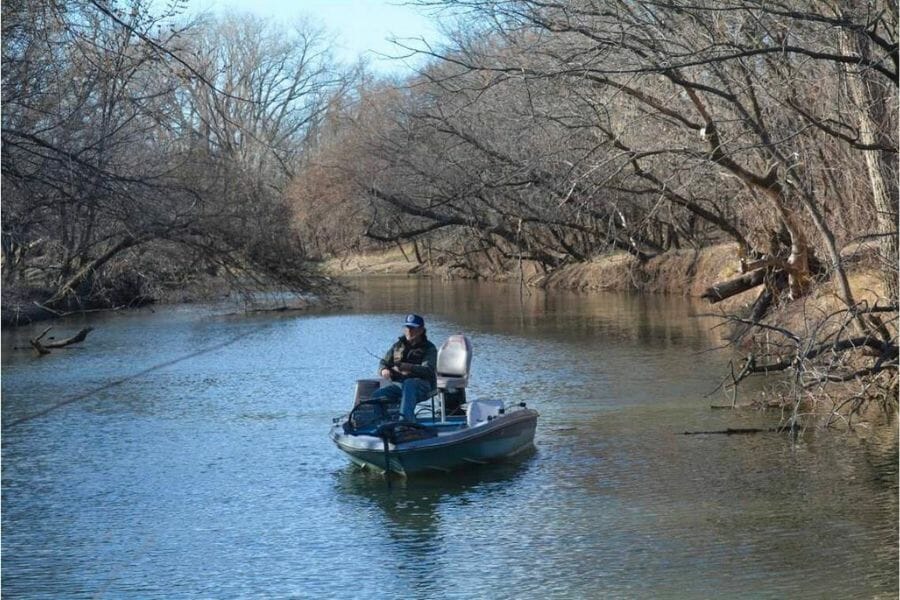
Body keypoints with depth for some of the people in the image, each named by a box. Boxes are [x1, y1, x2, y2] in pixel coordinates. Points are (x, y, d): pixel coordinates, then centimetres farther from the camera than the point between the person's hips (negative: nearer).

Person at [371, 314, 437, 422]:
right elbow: (383, 363, 17)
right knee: (377, 396, -22)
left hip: (421, 385, -5)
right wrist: (384, 370, -9)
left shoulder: (429, 348, 3)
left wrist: (409, 367, -33)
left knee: (408, 384, -41)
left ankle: (406, 419, -53)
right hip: (398, 384, 5)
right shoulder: (398, 346, 17)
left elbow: (428, 370, -14)